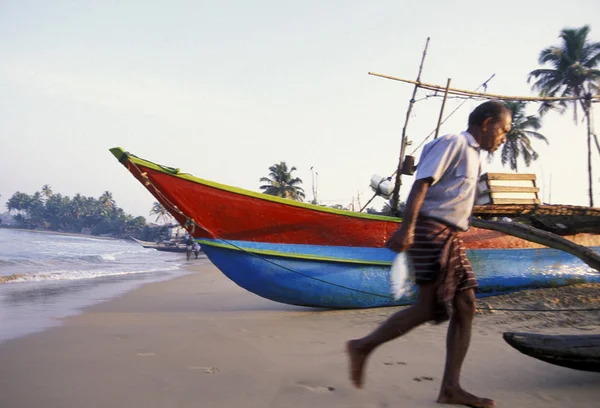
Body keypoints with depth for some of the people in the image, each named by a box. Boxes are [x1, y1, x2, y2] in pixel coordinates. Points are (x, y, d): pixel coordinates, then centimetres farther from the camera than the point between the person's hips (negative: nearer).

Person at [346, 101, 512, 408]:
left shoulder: (470, 155, 25)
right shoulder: (453, 143, -5)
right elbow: (421, 184, -16)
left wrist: (405, 232, 21)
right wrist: (407, 228, -26)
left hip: (450, 237, 10)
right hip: (433, 231, -10)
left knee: (465, 307, 1)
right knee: (430, 308, -12)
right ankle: (363, 347, 0)